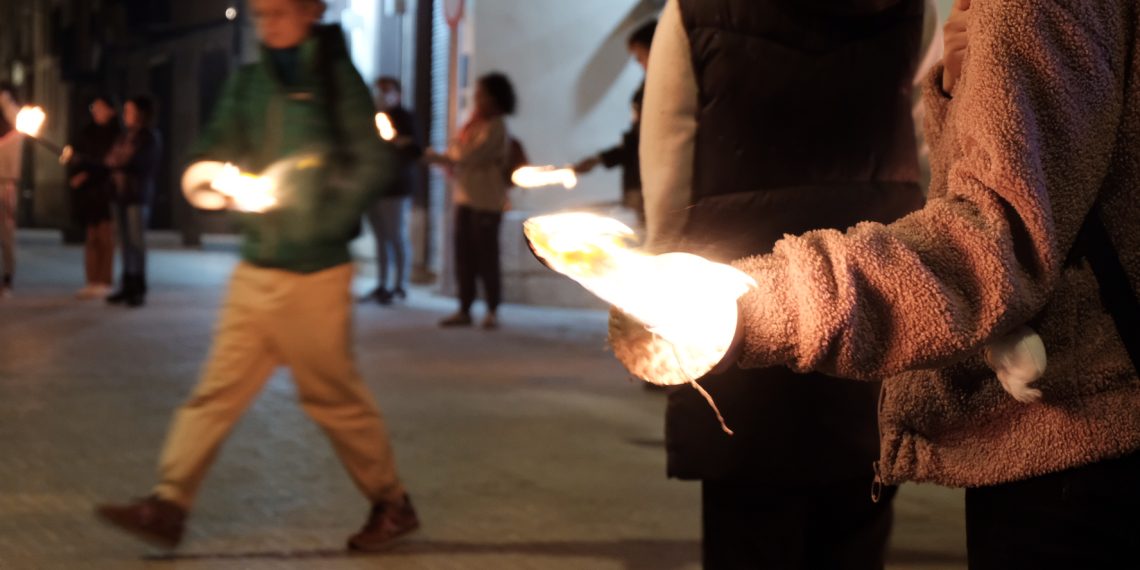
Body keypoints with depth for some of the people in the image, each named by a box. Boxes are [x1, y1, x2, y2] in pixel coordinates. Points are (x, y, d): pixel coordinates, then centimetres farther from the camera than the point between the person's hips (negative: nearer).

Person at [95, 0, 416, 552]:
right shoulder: (248, 82, 9)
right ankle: (169, 504, 6)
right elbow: (217, 146, 9)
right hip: (255, 270, 5)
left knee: (335, 395, 4)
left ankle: (392, 505, 20)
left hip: (313, 276, -5)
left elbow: (373, 166, -11)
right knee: (217, 389, 4)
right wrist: (204, 176, -13)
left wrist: (323, 225, -20)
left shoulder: (337, 81, -7)